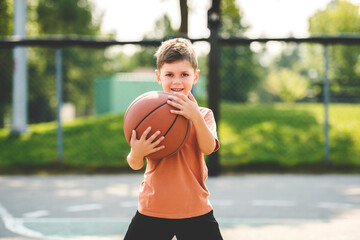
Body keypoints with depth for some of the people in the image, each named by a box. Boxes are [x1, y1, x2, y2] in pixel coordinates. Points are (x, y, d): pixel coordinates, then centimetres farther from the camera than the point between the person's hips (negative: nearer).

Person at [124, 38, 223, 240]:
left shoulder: (202, 115, 4)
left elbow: (208, 148, -15)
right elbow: (135, 165, -6)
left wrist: (196, 117, -31)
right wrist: (137, 153, -30)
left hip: (195, 210, 0)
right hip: (152, 210, 0)